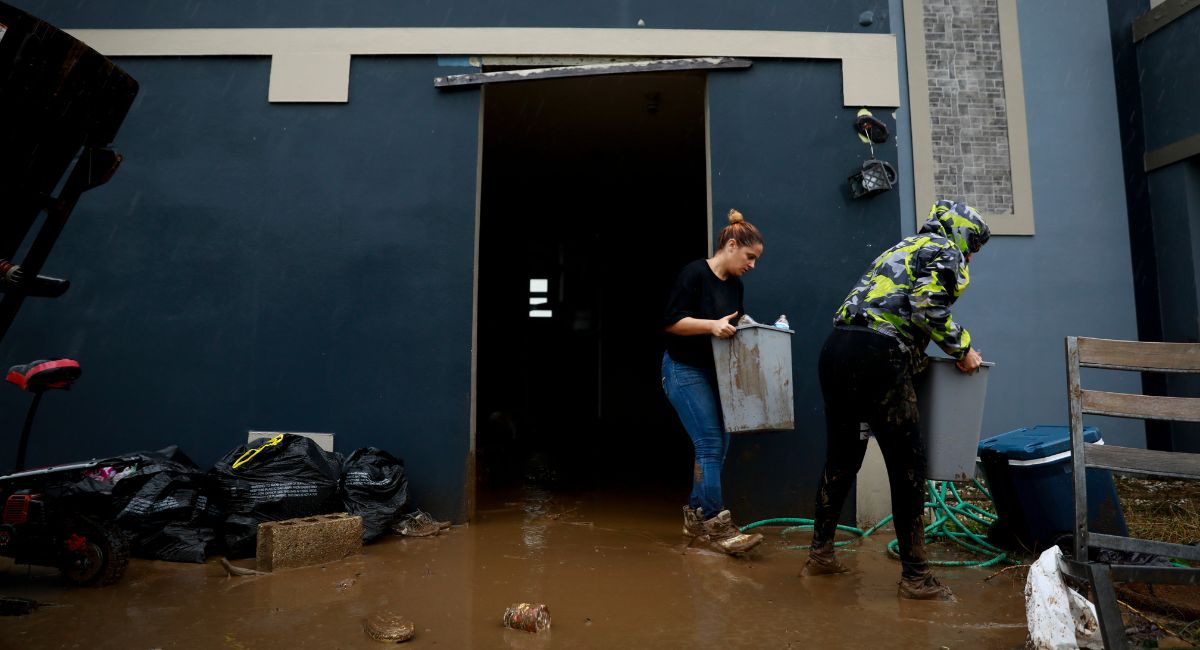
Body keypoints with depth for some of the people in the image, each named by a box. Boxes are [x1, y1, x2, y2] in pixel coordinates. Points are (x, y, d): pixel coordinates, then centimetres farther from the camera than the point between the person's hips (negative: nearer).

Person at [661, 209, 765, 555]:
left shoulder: (735, 285, 11)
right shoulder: (695, 273, -13)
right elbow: (671, 322, -18)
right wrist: (712, 325, -28)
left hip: (715, 372, 8)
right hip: (685, 371, -8)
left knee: (718, 446, 7)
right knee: (710, 445, -11)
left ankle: (696, 516, 19)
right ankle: (716, 524, -3)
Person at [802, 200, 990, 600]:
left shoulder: (902, 248, 31)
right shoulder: (945, 252, 7)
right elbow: (927, 304, -11)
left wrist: (918, 356, 32)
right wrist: (962, 348, 2)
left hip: (835, 349, 8)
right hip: (876, 357, -8)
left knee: (841, 457, 18)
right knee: (907, 466, 3)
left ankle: (820, 555, 29)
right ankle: (916, 577, 12)